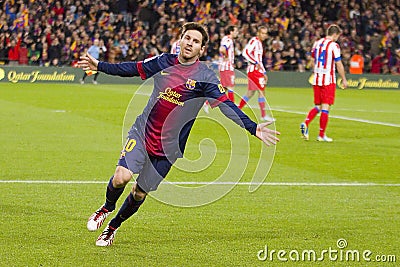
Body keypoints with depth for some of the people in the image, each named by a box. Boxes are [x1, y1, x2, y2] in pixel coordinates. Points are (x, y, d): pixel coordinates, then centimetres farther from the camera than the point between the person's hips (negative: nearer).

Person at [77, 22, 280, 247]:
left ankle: (113, 227, 29)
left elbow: (226, 106, -15)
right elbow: (133, 69, 18)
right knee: (121, 177, -18)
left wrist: (253, 128, -28)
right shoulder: (165, 62, 2)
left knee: (140, 193, 4)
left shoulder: (205, 77, -8)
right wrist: (100, 66, 25)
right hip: (142, 132, 1)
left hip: (169, 146, -1)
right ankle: (107, 208, 15)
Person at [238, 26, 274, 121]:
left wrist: (264, 73, 24)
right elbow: (245, 53, -22)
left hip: (258, 71, 10)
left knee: (250, 93, 10)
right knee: (261, 91, -8)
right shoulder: (254, 41, -9)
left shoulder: (260, 43, 21)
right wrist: (256, 63, -23)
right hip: (253, 70, -10)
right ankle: (263, 115, -5)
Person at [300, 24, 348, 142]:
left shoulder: (317, 43, 10)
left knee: (318, 106, 13)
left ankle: (305, 123, -11)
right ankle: (321, 135, -1)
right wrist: (344, 79, 2)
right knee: (325, 107, -1)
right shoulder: (334, 45, -9)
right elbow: (339, 65, -8)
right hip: (328, 80, -6)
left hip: (317, 79, 6)